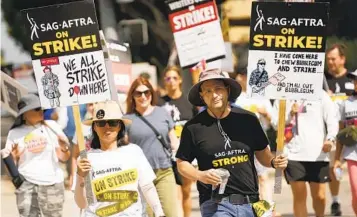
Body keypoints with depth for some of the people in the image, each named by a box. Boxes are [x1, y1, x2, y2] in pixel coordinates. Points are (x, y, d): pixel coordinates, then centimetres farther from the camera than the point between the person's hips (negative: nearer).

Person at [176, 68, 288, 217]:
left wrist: (273, 161, -6)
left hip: (250, 203, 3)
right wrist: (200, 175, -13)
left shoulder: (248, 119, 5)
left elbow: (261, 152, 15)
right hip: (216, 204, -3)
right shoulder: (194, 127, -1)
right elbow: (182, 163, 5)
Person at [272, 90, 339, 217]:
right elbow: (275, 123, 10)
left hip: (318, 154, 0)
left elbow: (332, 119, -2)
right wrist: (289, 115, -8)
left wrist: (330, 138, -18)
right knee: (299, 196, -1)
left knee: (319, 196, 4)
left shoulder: (320, 95, 5)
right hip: (294, 154, 0)